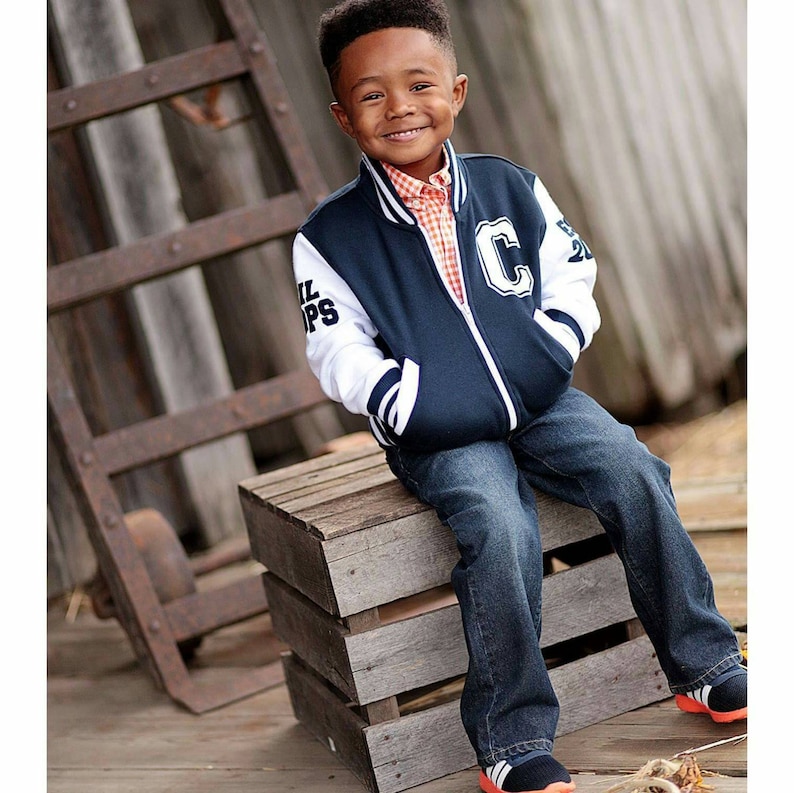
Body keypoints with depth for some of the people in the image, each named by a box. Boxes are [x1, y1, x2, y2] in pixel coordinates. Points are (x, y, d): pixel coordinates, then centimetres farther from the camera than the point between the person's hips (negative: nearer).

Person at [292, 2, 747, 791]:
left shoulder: (509, 187, 6)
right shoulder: (330, 235, -1)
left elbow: (572, 274, 11)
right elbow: (339, 353, -1)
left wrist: (551, 350, -7)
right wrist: (411, 402, -16)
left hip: (539, 401, 3)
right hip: (439, 431, -3)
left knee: (636, 475, -19)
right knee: (500, 528, -30)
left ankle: (702, 666, -1)